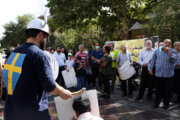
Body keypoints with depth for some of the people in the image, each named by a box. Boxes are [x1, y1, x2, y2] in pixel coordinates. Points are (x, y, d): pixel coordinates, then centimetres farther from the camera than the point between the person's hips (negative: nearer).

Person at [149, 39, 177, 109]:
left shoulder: (173, 51, 0)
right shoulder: (157, 51, 5)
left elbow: (174, 61, -14)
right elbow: (153, 60, 13)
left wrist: (169, 52, -20)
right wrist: (151, 69, 13)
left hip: (168, 74, -1)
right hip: (158, 74, 1)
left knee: (167, 90, 7)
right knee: (158, 90, 9)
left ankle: (166, 103, 22)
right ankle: (156, 103, 21)